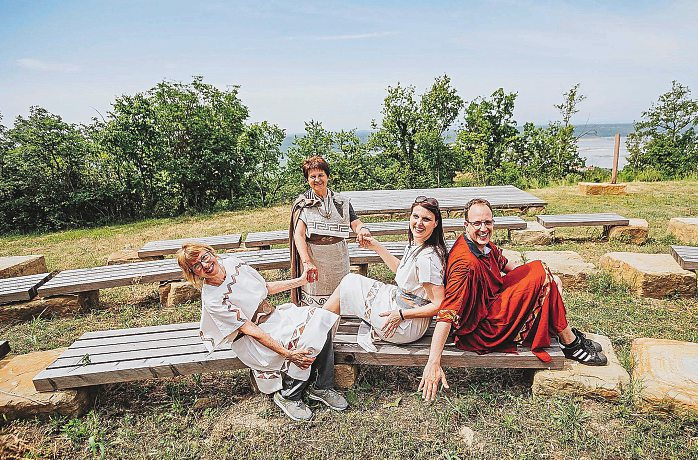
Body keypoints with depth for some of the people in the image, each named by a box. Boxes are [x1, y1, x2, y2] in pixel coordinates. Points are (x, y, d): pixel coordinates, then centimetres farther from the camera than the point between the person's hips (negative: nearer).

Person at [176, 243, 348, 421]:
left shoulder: (232, 263, -3)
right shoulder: (211, 301, -21)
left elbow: (266, 287, 11)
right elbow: (250, 330, -25)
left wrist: (300, 281, 8)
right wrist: (287, 353, -29)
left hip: (273, 314, 7)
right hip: (250, 339, -6)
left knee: (320, 318, -14)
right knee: (303, 343, -27)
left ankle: (322, 387, -2)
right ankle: (288, 396, -2)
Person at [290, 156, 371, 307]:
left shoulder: (341, 201, 9)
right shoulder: (302, 203, 0)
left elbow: (355, 223, -3)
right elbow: (299, 235, -11)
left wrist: (362, 229, -29)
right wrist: (307, 262, -25)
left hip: (338, 260, 2)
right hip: (313, 260, -2)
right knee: (314, 306, 4)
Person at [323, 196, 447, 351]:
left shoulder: (427, 258, -26)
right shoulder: (415, 245, 2)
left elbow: (439, 306, -25)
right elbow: (400, 269, 20)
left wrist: (401, 314, -21)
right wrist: (377, 247, 15)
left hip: (408, 326, -9)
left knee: (348, 284, 0)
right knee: (351, 280, 17)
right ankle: (371, 330, 12)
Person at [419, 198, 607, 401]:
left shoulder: (483, 244, -3)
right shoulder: (465, 262, -31)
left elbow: (504, 264, 19)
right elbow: (447, 313, -36)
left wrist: (546, 277, 13)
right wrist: (433, 363, -41)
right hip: (480, 327, -9)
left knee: (540, 271, 9)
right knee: (543, 280, -11)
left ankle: (566, 333, 12)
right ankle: (571, 345, 6)